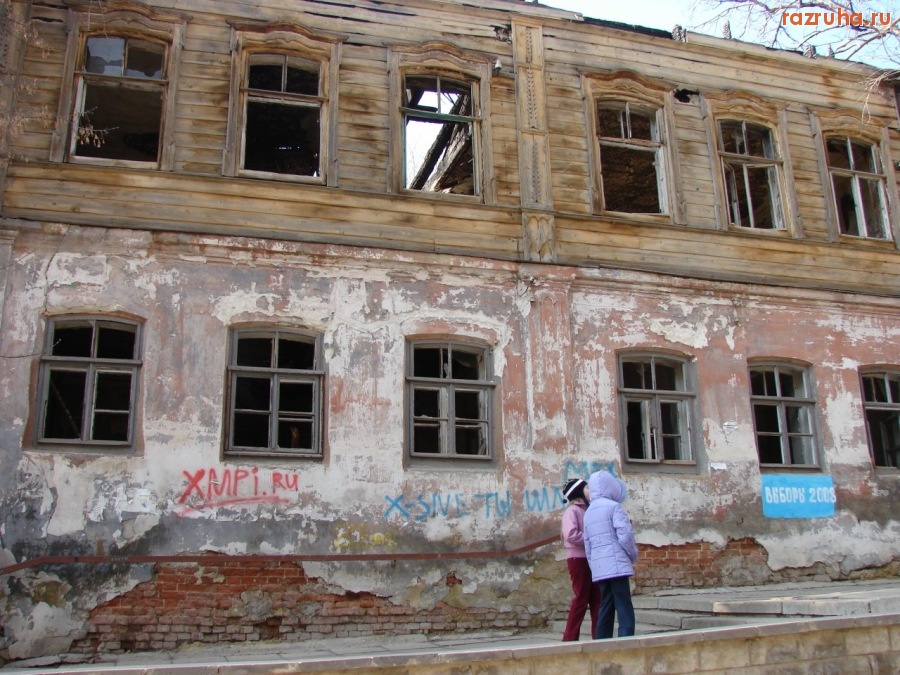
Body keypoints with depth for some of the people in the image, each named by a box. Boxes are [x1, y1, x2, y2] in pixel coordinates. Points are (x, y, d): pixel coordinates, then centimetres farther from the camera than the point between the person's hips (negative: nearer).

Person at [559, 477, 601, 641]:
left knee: (597, 599, 8)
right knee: (580, 599, -6)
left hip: (590, 559, 8)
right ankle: (569, 639, 0)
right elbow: (571, 535, -21)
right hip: (578, 559, -8)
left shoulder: (586, 510, 18)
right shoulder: (572, 510, -7)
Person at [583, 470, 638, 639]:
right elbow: (625, 535, -13)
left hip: (599, 569, 7)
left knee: (605, 610, 9)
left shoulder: (588, 512, 18)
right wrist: (634, 555, 3)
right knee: (625, 611, -7)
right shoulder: (613, 506, -4)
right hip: (616, 565, -7)